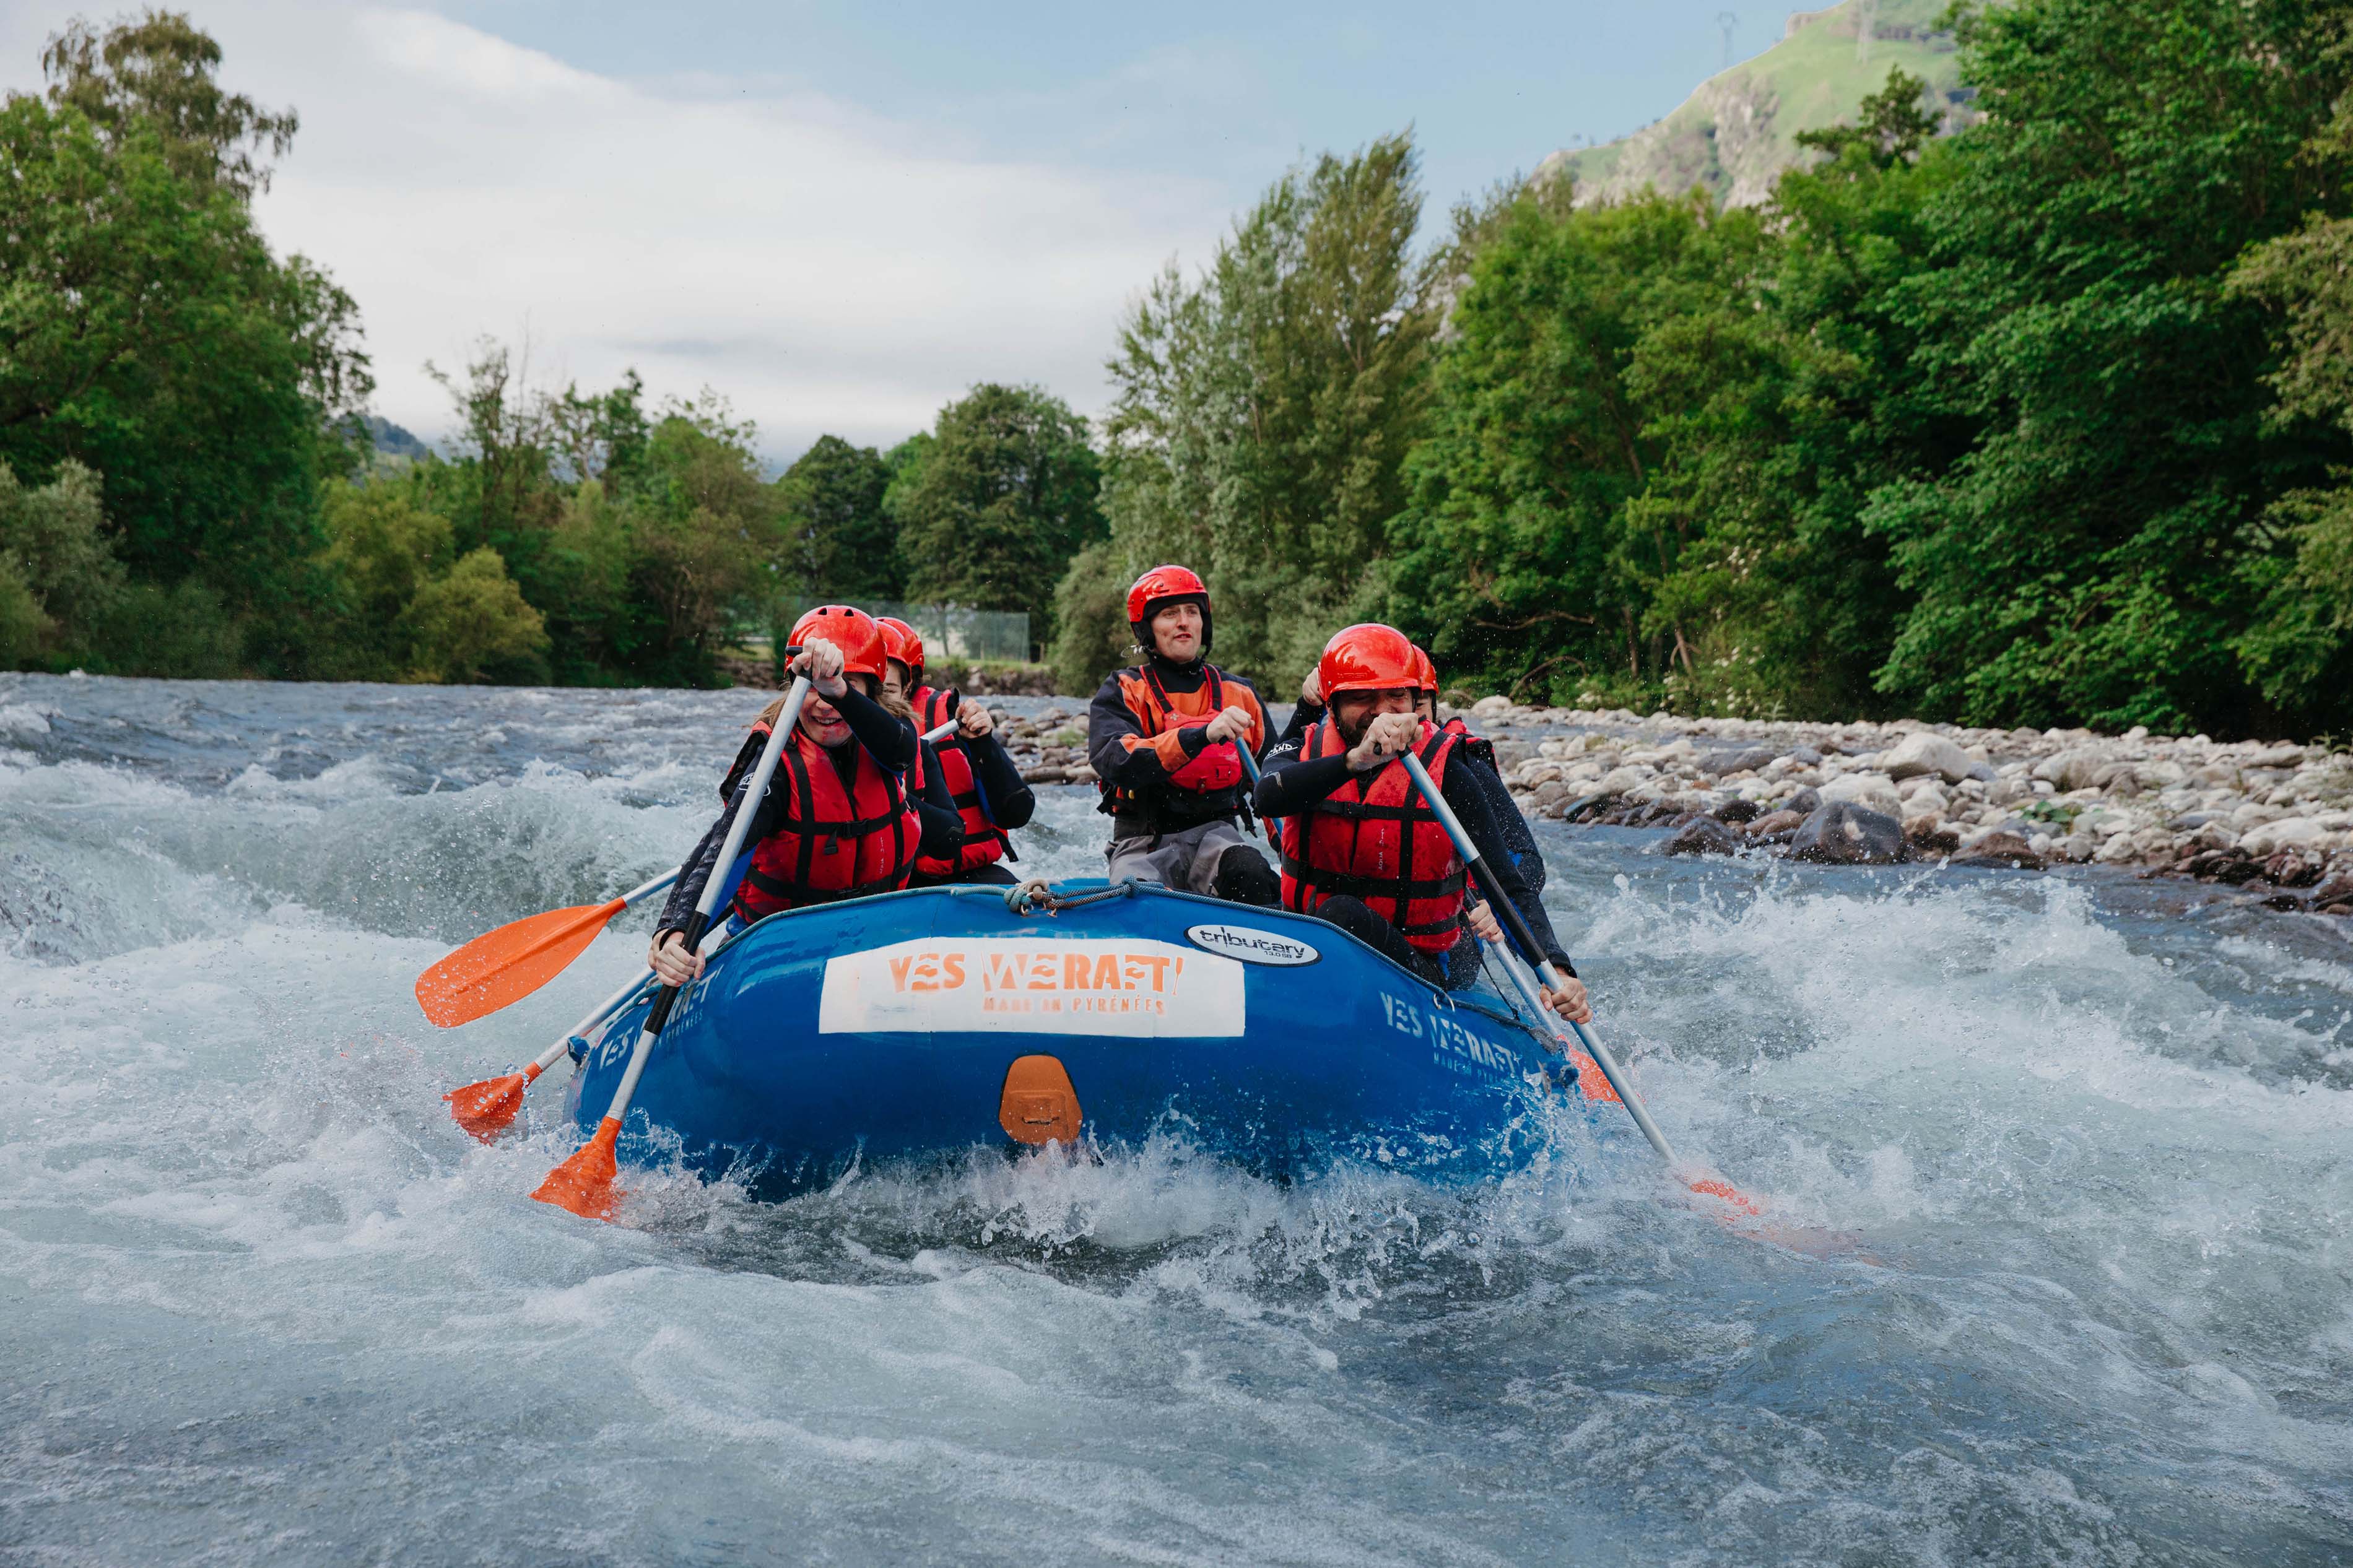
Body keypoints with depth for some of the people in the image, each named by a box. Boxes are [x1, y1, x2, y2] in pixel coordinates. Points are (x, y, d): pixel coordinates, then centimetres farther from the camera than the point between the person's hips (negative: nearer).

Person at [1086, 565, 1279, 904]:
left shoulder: (1239, 694, 14)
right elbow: (1114, 763, -19)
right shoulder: (1124, 693, 2)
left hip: (1215, 833, 3)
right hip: (1144, 843, -3)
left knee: (1249, 872, -32)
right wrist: (1201, 736, -30)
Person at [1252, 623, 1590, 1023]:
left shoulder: (1446, 775, -6)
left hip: (1415, 967, -4)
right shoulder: (1303, 755, 1)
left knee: (1343, 914, -32)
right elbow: (1268, 797, -24)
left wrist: (1557, 971, -27)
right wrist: (1357, 759, -40)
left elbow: (1511, 889, -10)